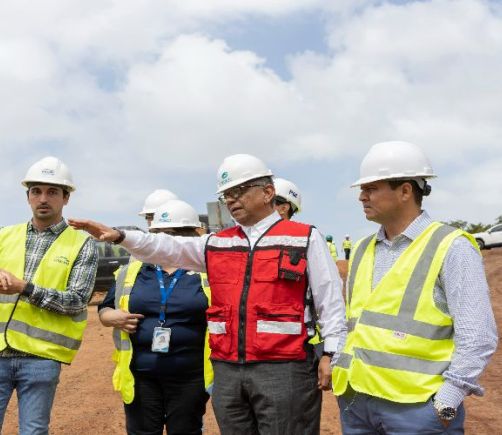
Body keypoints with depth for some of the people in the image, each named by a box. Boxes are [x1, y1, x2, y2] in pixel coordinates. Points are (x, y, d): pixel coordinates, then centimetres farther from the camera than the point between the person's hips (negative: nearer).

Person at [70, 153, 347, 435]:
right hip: (227, 369, 5)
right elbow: (169, 249, 10)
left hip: (282, 369, -4)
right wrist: (120, 236, -3)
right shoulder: (217, 243, 16)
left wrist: (331, 354, -7)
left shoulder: (305, 238, 3)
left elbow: (331, 300, 0)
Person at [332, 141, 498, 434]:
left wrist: (448, 399, -14)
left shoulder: (451, 247, -7)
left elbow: (477, 335, -11)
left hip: (417, 406, -6)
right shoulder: (362, 250, 13)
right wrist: (342, 374, 11)